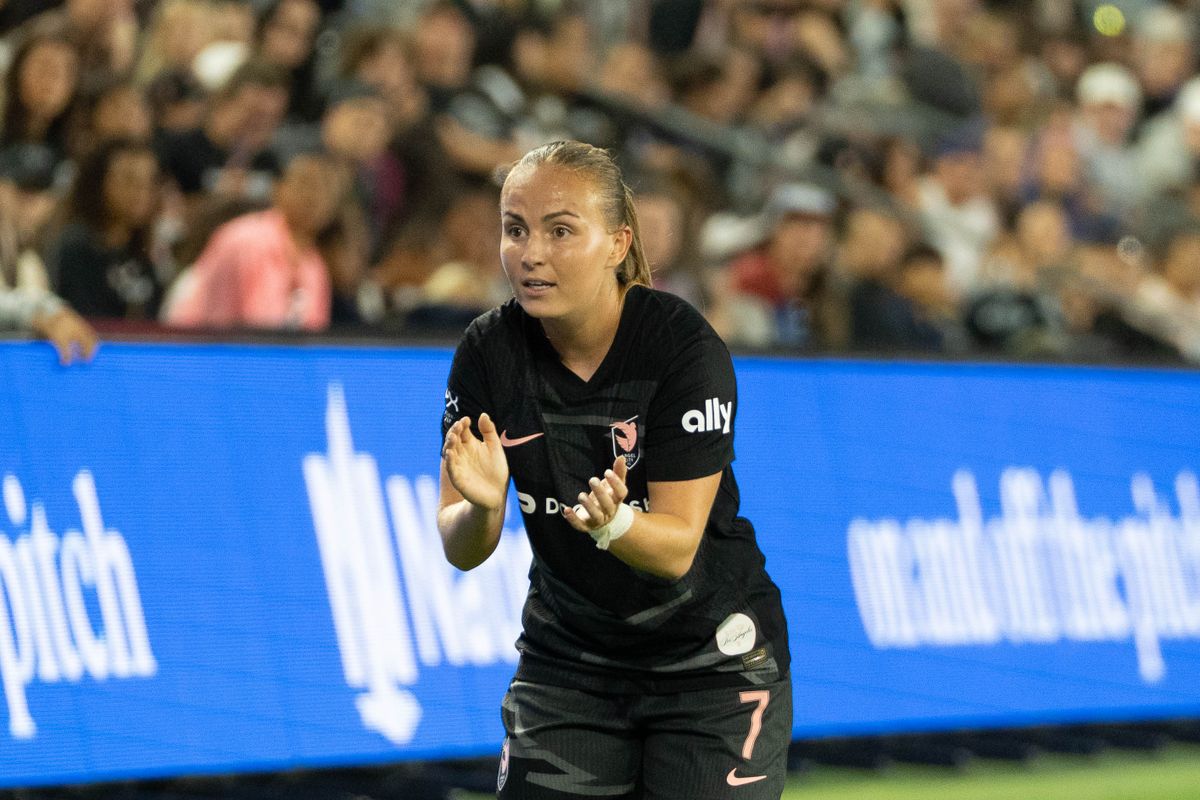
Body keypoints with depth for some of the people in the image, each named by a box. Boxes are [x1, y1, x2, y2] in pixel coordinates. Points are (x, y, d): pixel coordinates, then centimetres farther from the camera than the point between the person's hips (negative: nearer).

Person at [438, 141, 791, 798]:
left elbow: (677, 549, -23)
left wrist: (610, 522, -44)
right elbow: (460, 551, -11)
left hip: (711, 662, -3)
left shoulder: (685, 346, -21)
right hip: (566, 659, 3)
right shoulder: (489, 352, -9)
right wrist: (480, 506, -34)